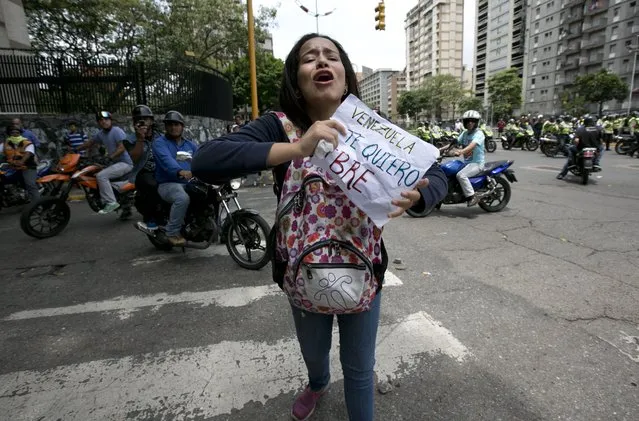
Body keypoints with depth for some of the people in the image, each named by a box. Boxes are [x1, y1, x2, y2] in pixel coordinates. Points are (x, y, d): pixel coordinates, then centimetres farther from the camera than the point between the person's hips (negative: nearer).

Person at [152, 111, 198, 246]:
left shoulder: (190, 145, 20)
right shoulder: (160, 142, 1)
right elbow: (166, 160, -21)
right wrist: (180, 172, -41)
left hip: (189, 183, 6)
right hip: (168, 184, -5)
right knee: (182, 198, -36)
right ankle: (172, 232, -19)